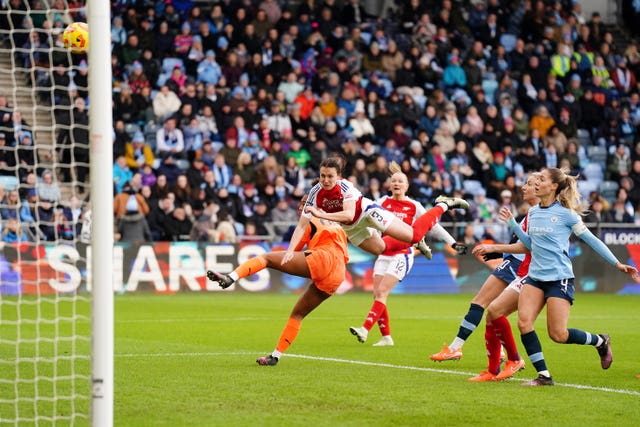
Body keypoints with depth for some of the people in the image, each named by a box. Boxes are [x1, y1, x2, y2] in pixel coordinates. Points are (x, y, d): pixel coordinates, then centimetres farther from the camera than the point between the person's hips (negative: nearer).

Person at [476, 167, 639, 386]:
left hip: (559, 278, -6)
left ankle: (600, 341, 21)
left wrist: (618, 264, -2)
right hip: (535, 277, 6)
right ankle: (543, 375, -3)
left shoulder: (566, 213, -9)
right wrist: (512, 222, 11)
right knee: (524, 323, -13)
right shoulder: (533, 212, 9)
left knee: (558, 334, -7)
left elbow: (592, 240, -2)